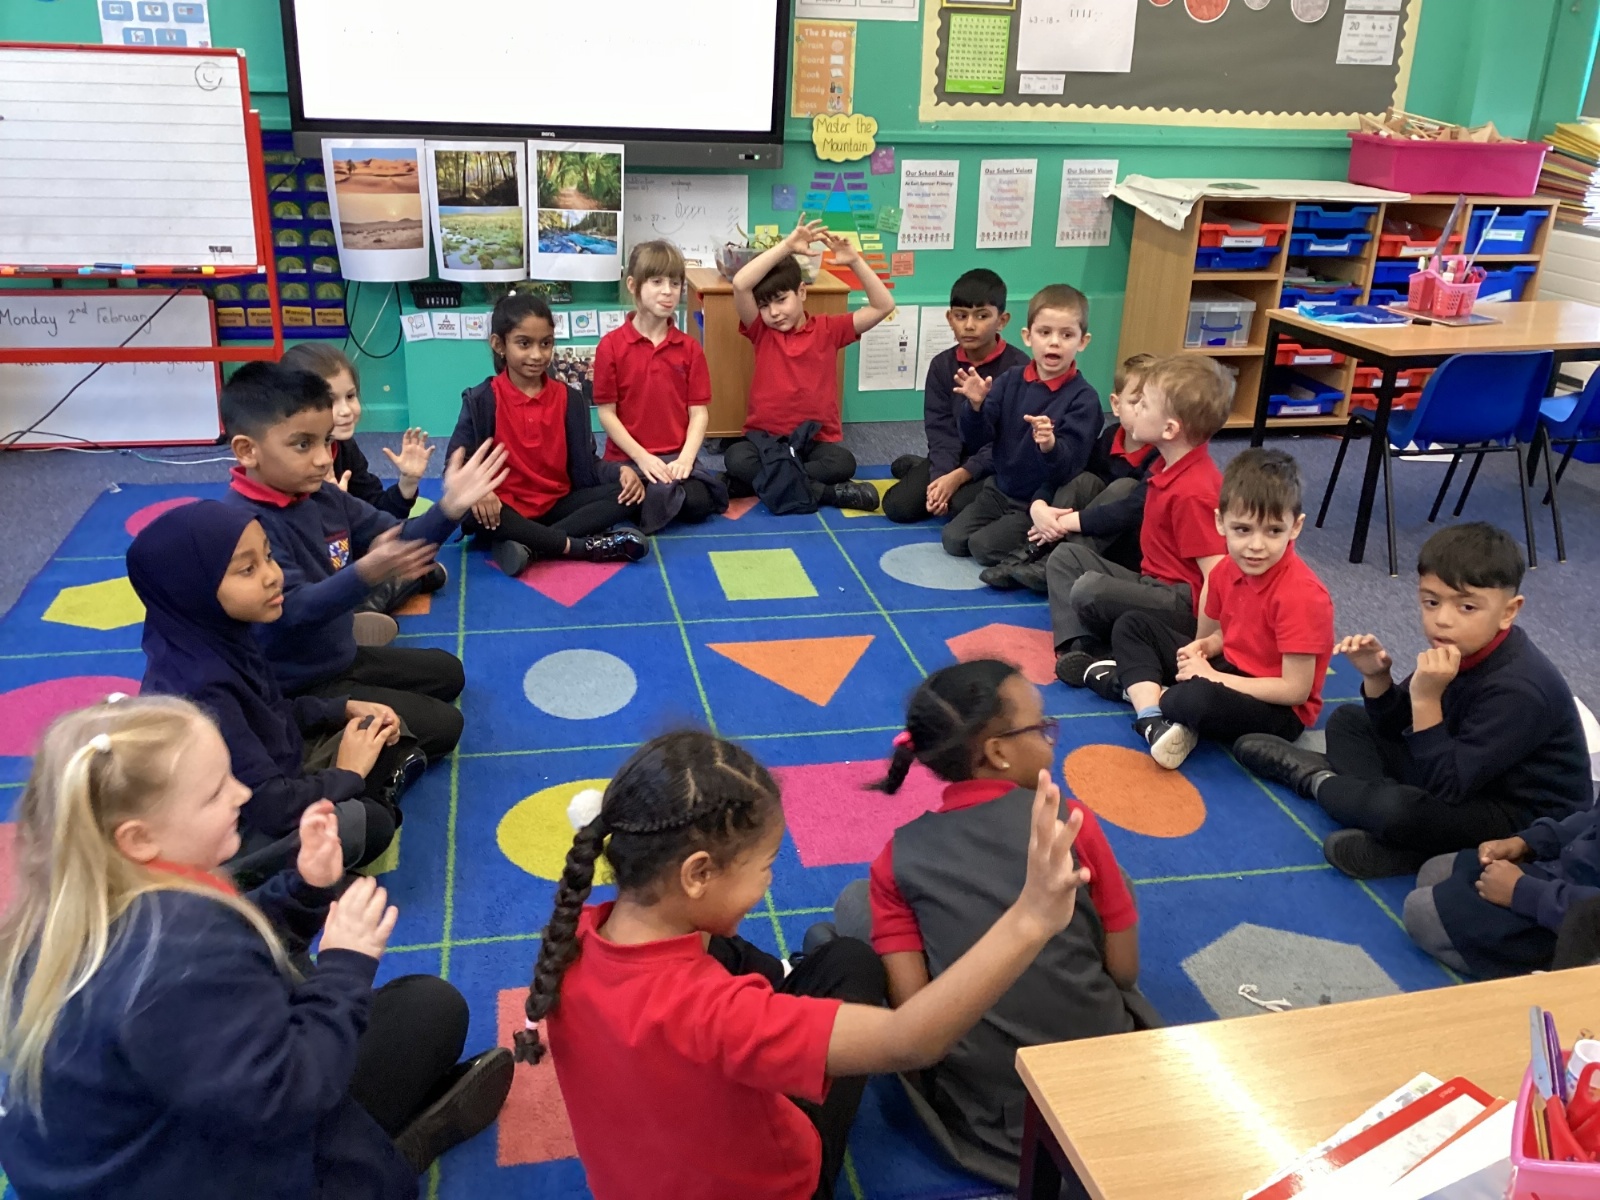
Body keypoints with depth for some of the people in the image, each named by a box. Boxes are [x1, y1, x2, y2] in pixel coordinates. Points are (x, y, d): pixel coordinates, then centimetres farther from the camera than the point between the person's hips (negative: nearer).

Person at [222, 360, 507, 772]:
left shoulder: (325, 497, -1)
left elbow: (400, 542, 3)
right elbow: (291, 611, -37)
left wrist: (450, 506, -16)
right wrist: (365, 574, -55)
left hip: (341, 658, 9)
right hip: (294, 691, -9)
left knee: (447, 671, 24)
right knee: (442, 726, -9)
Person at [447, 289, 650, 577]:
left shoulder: (569, 398, 5)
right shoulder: (482, 400, -5)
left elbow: (585, 463, 4)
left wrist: (621, 470, -17)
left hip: (558, 507, 4)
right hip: (505, 512, -3)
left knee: (626, 493, -17)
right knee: (468, 510, -36)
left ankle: (529, 546, -28)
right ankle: (587, 546, -31)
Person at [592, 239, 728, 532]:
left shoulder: (689, 348, 6)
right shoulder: (611, 346, -2)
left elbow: (699, 412, 3)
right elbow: (606, 413, -3)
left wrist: (685, 458, -14)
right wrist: (642, 457, -12)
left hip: (676, 457, 3)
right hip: (627, 458, -2)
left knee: (697, 504, -24)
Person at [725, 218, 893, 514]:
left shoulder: (828, 329, 6)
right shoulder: (761, 332, 3)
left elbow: (883, 306, 0)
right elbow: (740, 285, -15)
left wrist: (855, 262, -9)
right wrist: (786, 246, -18)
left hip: (816, 440, 0)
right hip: (766, 437, 0)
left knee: (843, 463, -32)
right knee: (736, 458, -32)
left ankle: (760, 481, -20)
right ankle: (824, 492, -26)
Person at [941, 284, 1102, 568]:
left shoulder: (1084, 399, -17)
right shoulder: (1011, 381, -4)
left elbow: (1069, 468, -22)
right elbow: (978, 438, -4)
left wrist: (1050, 446, -44)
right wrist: (976, 406, -25)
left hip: (1041, 503, -5)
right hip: (1000, 489, 6)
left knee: (984, 546, -19)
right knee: (953, 539, -6)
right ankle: (1005, 523, 18)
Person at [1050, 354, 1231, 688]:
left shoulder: (1193, 492, -25)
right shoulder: (1169, 466, 4)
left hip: (1182, 604, -11)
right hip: (1155, 582, 11)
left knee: (1089, 590, -31)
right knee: (1066, 555, 9)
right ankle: (1077, 647, -10)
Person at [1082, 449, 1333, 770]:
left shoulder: (1302, 596, -26)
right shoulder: (1226, 571, -4)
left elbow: (1296, 690, -26)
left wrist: (1212, 676, -23)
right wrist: (1201, 649, -13)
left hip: (1279, 710, -8)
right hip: (1227, 673, 9)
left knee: (1199, 698, -40)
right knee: (1133, 625, 7)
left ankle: (1135, 686, -7)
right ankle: (1152, 720, -16)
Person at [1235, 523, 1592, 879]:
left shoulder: (1519, 688, -30)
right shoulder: (1459, 648, -6)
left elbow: (1446, 789, -31)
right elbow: (1394, 729, 5)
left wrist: (1426, 701, -36)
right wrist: (1377, 677, -15)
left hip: (1525, 820, -9)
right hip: (1467, 774, 9)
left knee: (1399, 810, -35)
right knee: (1348, 720, 14)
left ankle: (1319, 781, -4)